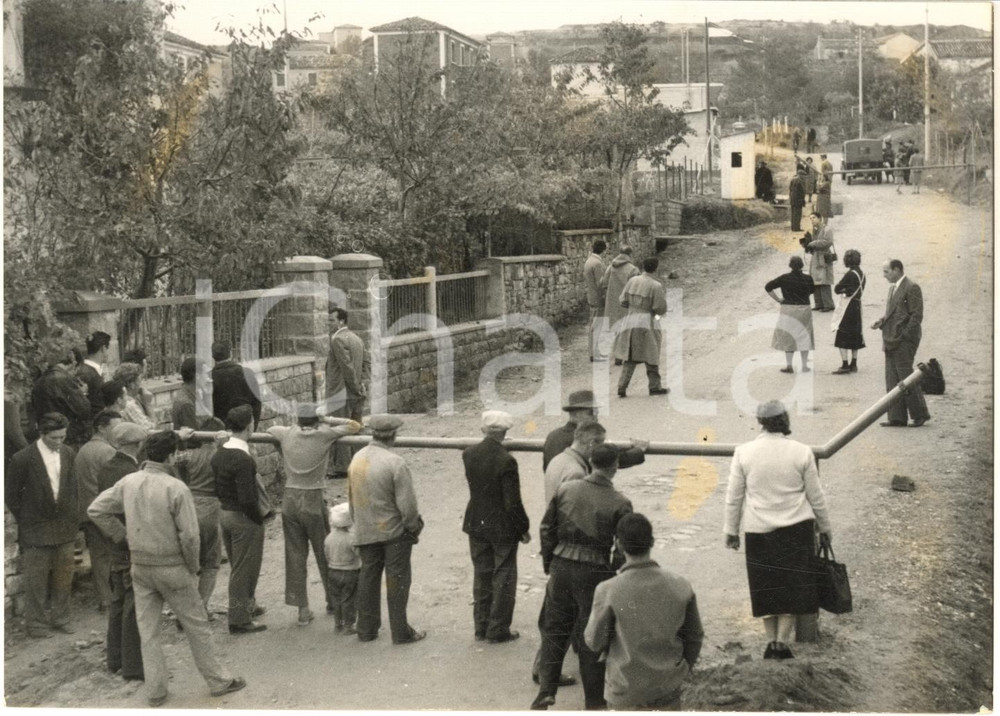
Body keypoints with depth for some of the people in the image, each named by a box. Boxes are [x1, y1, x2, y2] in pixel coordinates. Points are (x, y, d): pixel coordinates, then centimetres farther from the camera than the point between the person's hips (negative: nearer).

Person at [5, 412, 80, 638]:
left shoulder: (69, 454, 1)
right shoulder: (23, 459, -14)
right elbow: (10, 494, -5)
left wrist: (74, 516, 6)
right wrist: (25, 520, -2)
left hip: (64, 527, 5)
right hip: (36, 530, -4)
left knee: (64, 576, 11)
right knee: (36, 579, 3)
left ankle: (60, 618, 24)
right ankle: (35, 623, 15)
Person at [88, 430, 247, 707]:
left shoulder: (128, 482, -3)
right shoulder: (176, 488, -19)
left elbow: (96, 510, 4)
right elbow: (189, 535, -18)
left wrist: (123, 535, 11)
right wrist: (193, 568, -3)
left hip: (140, 567, 5)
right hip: (172, 568, -4)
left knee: (148, 630, 13)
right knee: (197, 625, 9)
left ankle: (155, 690, 19)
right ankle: (218, 681, 19)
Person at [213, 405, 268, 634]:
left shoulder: (219, 454, 3)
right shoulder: (243, 459, -24)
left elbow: (216, 489, 11)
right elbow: (247, 499, -25)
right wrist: (260, 518, -13)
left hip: (225, 513, 9)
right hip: (244, 519, -9)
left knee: (238, 567, 23)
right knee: (244, 570, 3)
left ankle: (248, 606, 40)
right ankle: (240, 621, 12)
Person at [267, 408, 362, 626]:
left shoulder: (288, 434, 5)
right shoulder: (324, 435, -4)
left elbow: (270, 429, 27)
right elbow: (355, 426, 6)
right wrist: (327, 420, 8)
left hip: (290, 500, 3)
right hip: (313, 501, -3)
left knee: (295, 556, 7)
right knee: (325, 555, 12)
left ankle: (303, 610, 9)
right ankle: (333, 602, 24)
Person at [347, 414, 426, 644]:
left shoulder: (357, 459, 0)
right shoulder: (395, 463, -21)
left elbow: (351, 497, 9)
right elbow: (407, 503, -19)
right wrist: (414, 526, -3)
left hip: (365, 532, 6)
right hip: (394, 531, -6)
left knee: (368, 578, 16)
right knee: (397, 580, 4)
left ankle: (366, 630, 24)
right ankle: (401, 632, 10)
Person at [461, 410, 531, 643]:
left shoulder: (468, 454, -5)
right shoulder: (506, 461, -22)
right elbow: (513, 503, -19)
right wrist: (523, 529, -7)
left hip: (476, 525, 5)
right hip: (502, 528, -5)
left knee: (481, 576, 17)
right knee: (503, 579, 8)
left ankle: (481, 627, 25)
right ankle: (498, 630, 14)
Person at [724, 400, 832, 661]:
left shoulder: (744, 452, -6)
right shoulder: (801, 452, -6)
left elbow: (733, 496, -1)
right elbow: (816, 496, 2)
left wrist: (731, 530, 10)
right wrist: (824, 528, 15)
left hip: (758, 529, 1)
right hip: (796, 528, -1)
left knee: (766, 586, 12)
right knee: (793, 585, 7)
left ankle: (771, 642, 13)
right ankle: (782, 642, 1)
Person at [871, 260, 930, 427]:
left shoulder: (912, 288, -10)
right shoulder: (893, 288, 17)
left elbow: (917, 316, -14)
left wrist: (903, 337, -17)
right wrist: (881, 321, 6)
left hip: (904, 340, -9)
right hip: (891, 341, 9)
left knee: (906, 378, -7)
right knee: (892, 380, 6)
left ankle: (920, 414, 4)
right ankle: (897, 418, 8)